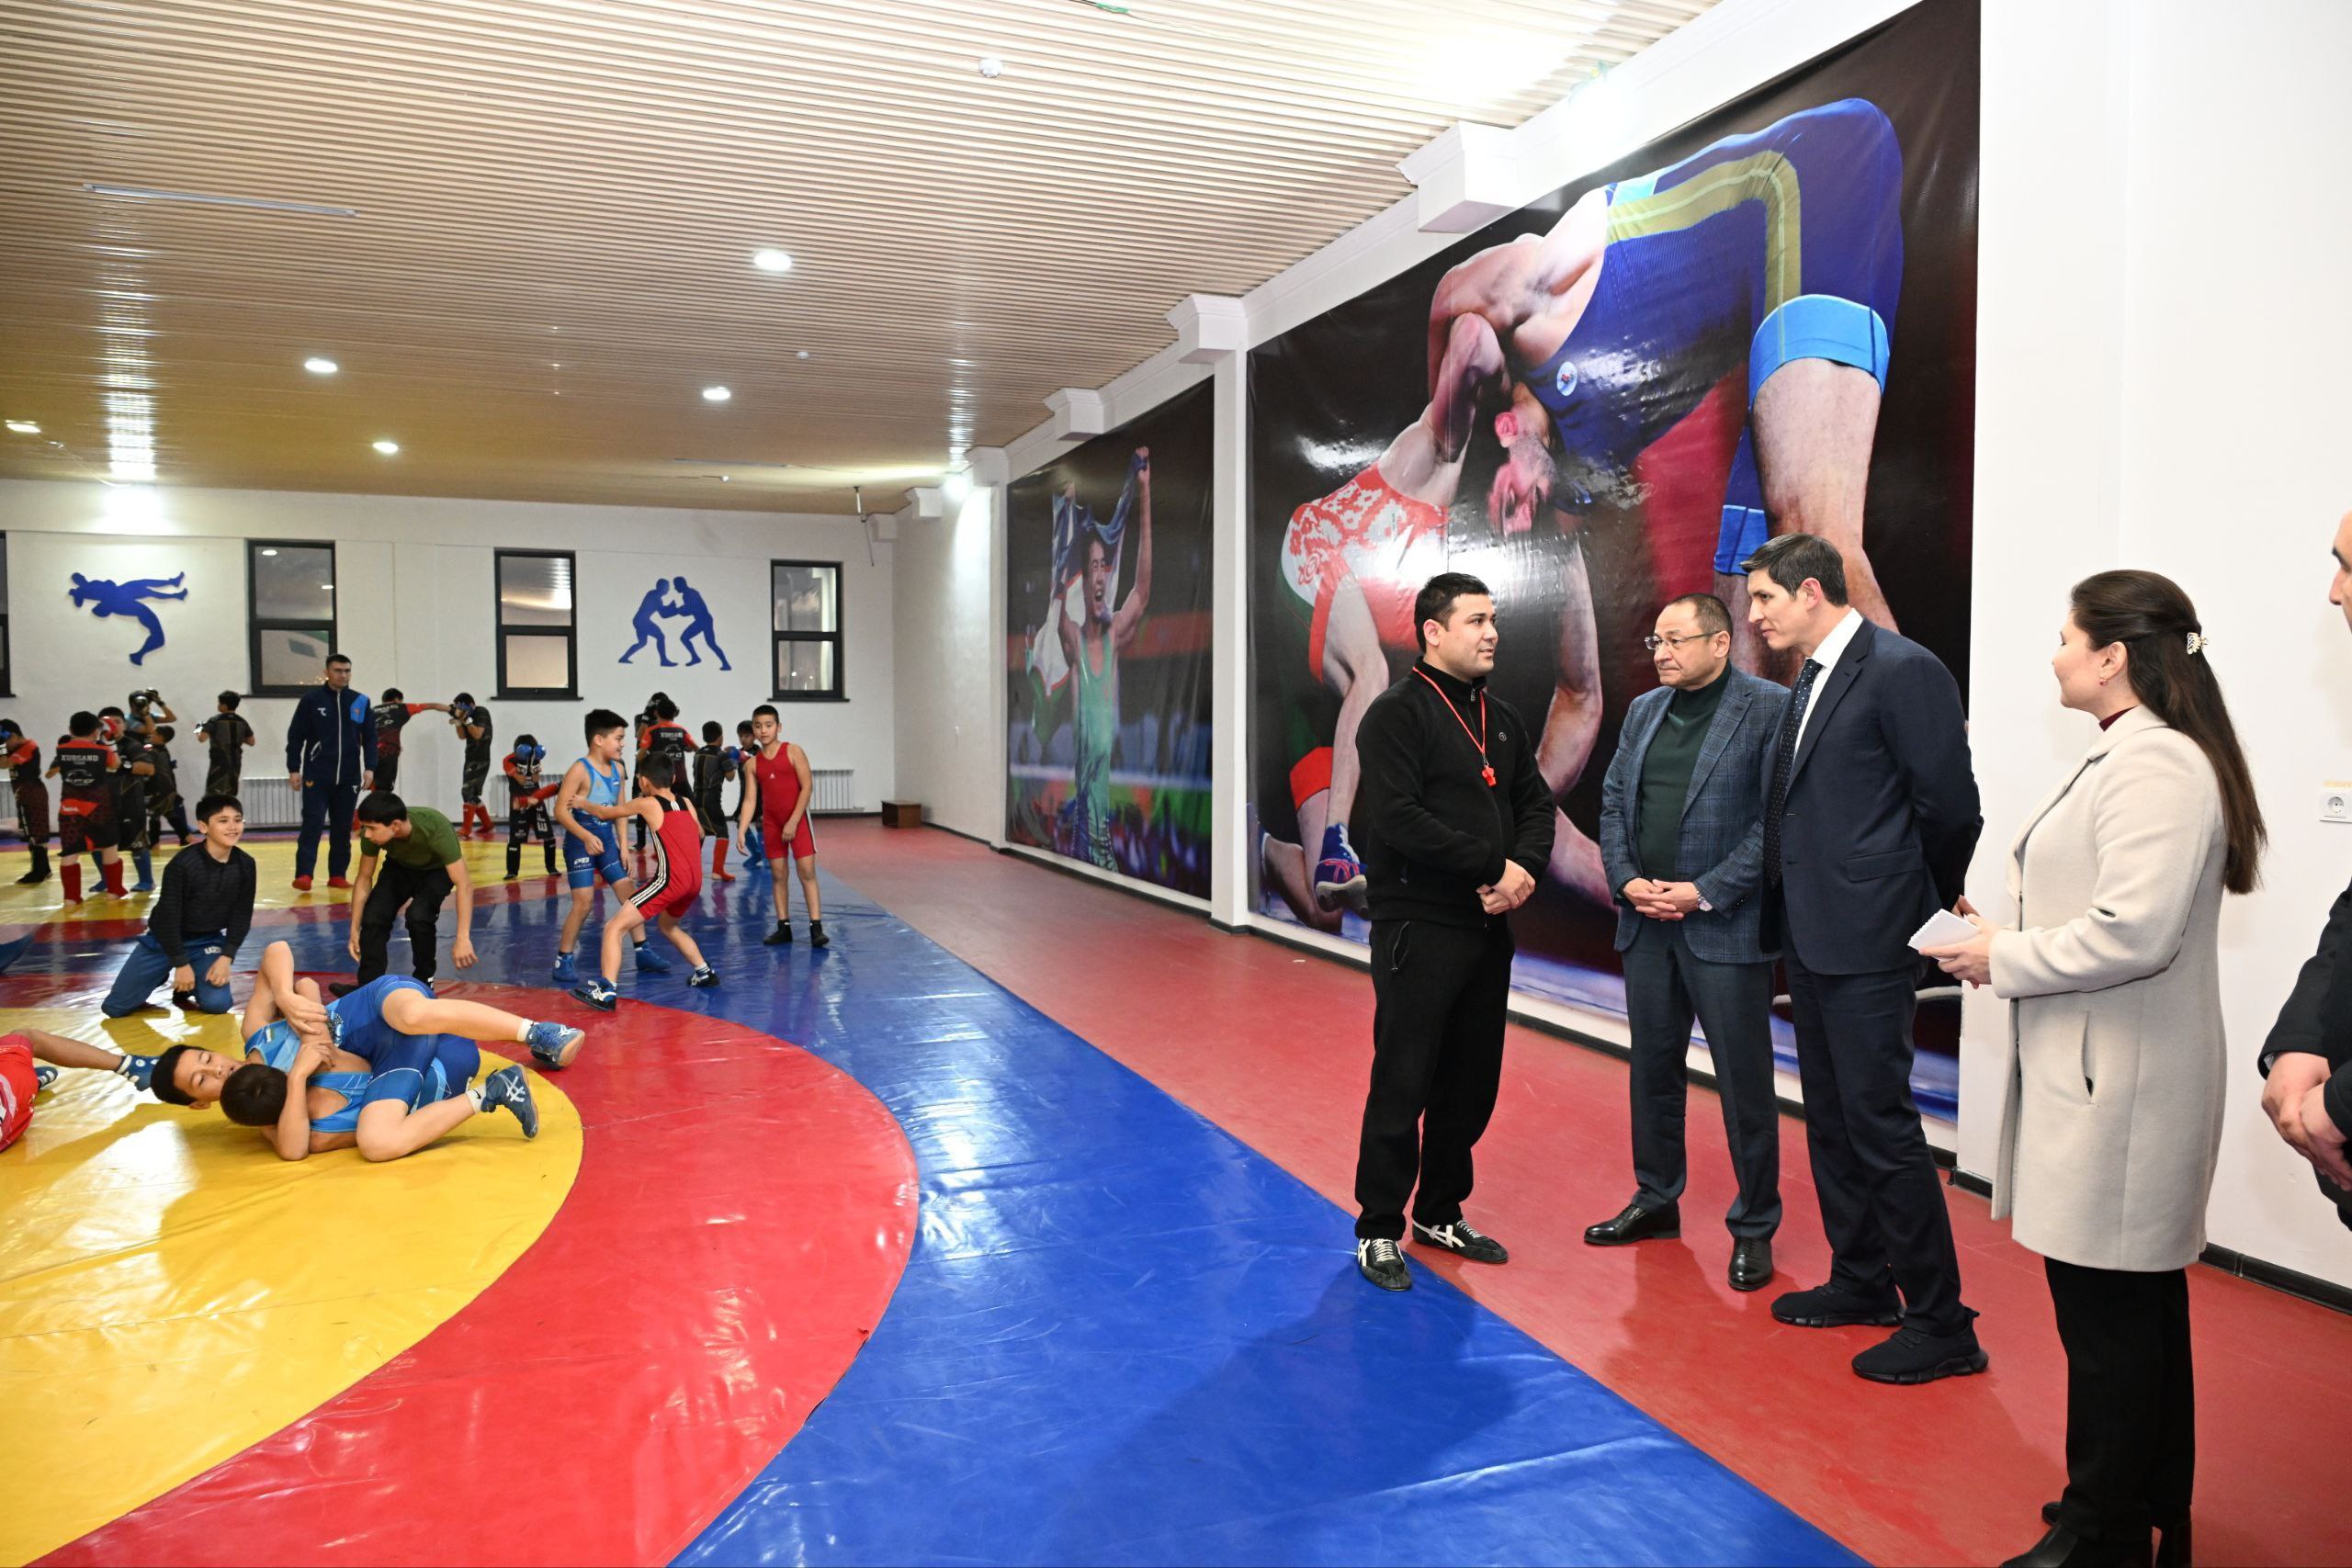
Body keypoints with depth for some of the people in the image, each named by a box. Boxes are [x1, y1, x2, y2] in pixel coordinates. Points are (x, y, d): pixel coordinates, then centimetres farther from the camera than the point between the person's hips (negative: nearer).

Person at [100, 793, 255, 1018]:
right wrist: (181, 963, -17)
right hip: (163, 940, -2)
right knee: (114, 1008, -6)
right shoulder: (182, 864, -23)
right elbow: (168, 917, -18)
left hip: (208, 941, 2)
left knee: (217, 1004, -19)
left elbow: (242, 916, -3)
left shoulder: (245, 865, -10)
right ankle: (162, 975, 24)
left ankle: (185, 989, 16)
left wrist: (226, 957, -13)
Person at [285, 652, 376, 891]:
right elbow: (295, 736, 1)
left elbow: (370, 737, 9)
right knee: (312, 824, -7)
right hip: (316, 777, -3)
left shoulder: (360, 702, 6)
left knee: (343, 828, 7)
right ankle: (303, 875, -9)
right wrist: (294, 769, -4)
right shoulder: (312, 699, -1)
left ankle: (338, 874, 14)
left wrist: (369, 768, -1)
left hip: (349, 778, 3)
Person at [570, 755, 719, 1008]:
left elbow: (604, 814, 15)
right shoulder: (686, 804, 16)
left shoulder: (646, 803, 2)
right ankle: (705, 973, 38)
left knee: (614, 928, -6)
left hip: (671, 879, -7)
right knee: (668, 925, 35)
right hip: (695, 880, 7)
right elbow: (699, 833, 35)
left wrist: (582, 803, 32)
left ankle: (607, 992, -20)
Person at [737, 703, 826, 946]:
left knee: (807, 872, -8)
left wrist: (793, 822, -16)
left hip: (798, 820, -4)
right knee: (777, 874, 7)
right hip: (771, 823, 4)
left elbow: (806, 787, -10)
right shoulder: (753, 764, 5)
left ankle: (816, 927, -8)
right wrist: (741, 831, -9)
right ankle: (783, 927, 14)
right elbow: (750, 800, 3)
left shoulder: (793, 752, -6)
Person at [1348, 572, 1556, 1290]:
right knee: (1402, 1085, 0)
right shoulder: (1397, 713, -10)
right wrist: (1493, 867, -16)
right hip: (1418, 929, -7)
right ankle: (1379, 1230, 15)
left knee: (1471, 1084, 14)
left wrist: (1526, 867, -7)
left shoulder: (1502, 717, 13)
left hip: (1489, 928, 7)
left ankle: (1441, 1214, 29)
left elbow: (1535, 803, 14)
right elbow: (1396, 819, -20)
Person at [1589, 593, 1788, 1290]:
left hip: (1725, 927, -6)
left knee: (1744, 1083, 3)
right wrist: (1627, 880, -2)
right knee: (1653, 1069, 16)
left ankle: (1753, 1227, 18)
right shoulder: (1643, 710, 12)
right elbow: (1613, 801, 13)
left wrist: (1705, 891, -16)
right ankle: (1656, 1200, 31)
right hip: (1646, 921, 6)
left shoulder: (1770, 708, -8)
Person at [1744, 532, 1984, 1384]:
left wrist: (1927, 902, 0)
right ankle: (1861, 1282, 32)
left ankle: (1941, 1323, 10)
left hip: (1866, 940, -9)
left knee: (1880, 1123, -4)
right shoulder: (1811, 681, 14)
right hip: (1808, 936, 9)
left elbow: (1950, 807, -13)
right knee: (1830, 1119, 17)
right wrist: (1790, 908, 10)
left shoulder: (1903, 669, -13)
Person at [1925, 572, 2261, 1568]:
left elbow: (2135, 931, -27)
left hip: (2119, 1089, -11)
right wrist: (2005, 934, 9)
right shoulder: (2131, 755, 15)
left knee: (2108, 1317, 1)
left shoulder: (2156, 765, -18)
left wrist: (2004, 958, -14)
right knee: (2140, 1309, 20)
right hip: (2103, 1076, 11)